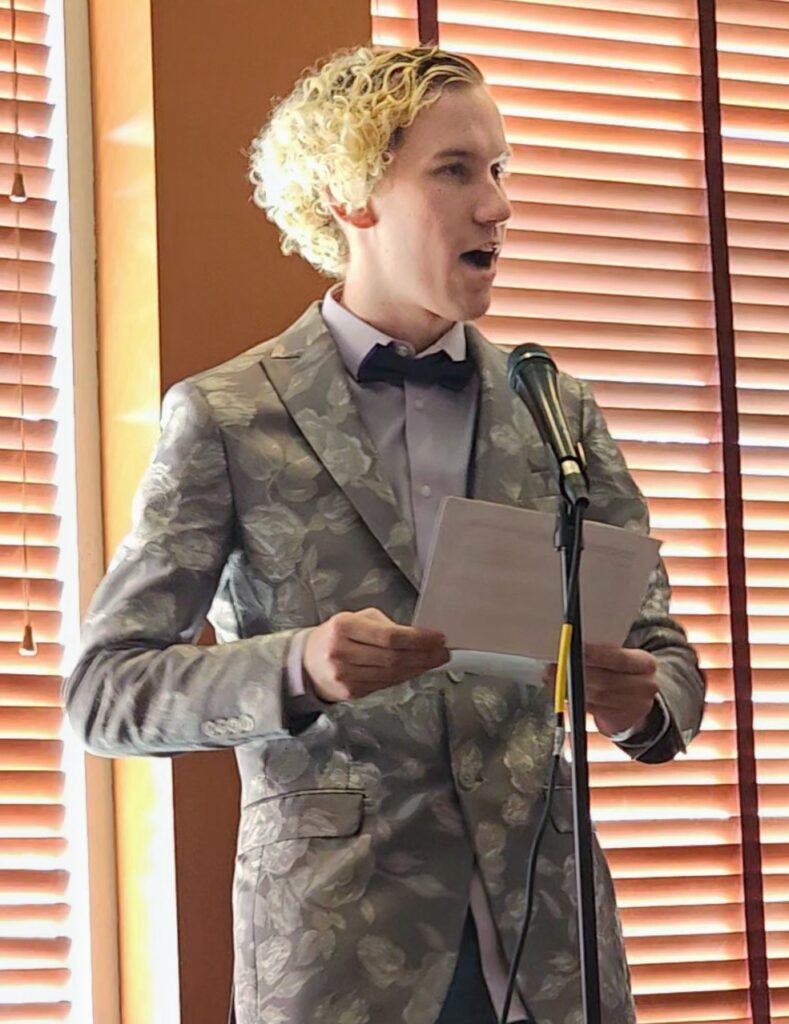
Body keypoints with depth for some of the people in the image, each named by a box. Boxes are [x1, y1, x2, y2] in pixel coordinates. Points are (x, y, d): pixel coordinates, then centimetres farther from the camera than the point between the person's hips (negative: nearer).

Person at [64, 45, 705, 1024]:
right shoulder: (226, 418, -1)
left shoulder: (561, 414, 9)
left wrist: (646, 697, -12)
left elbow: (659, 645, 12)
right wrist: (296, 671, -21)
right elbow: (103, 686, -4)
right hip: (336, 943, -3)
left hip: (547, 941, 3)